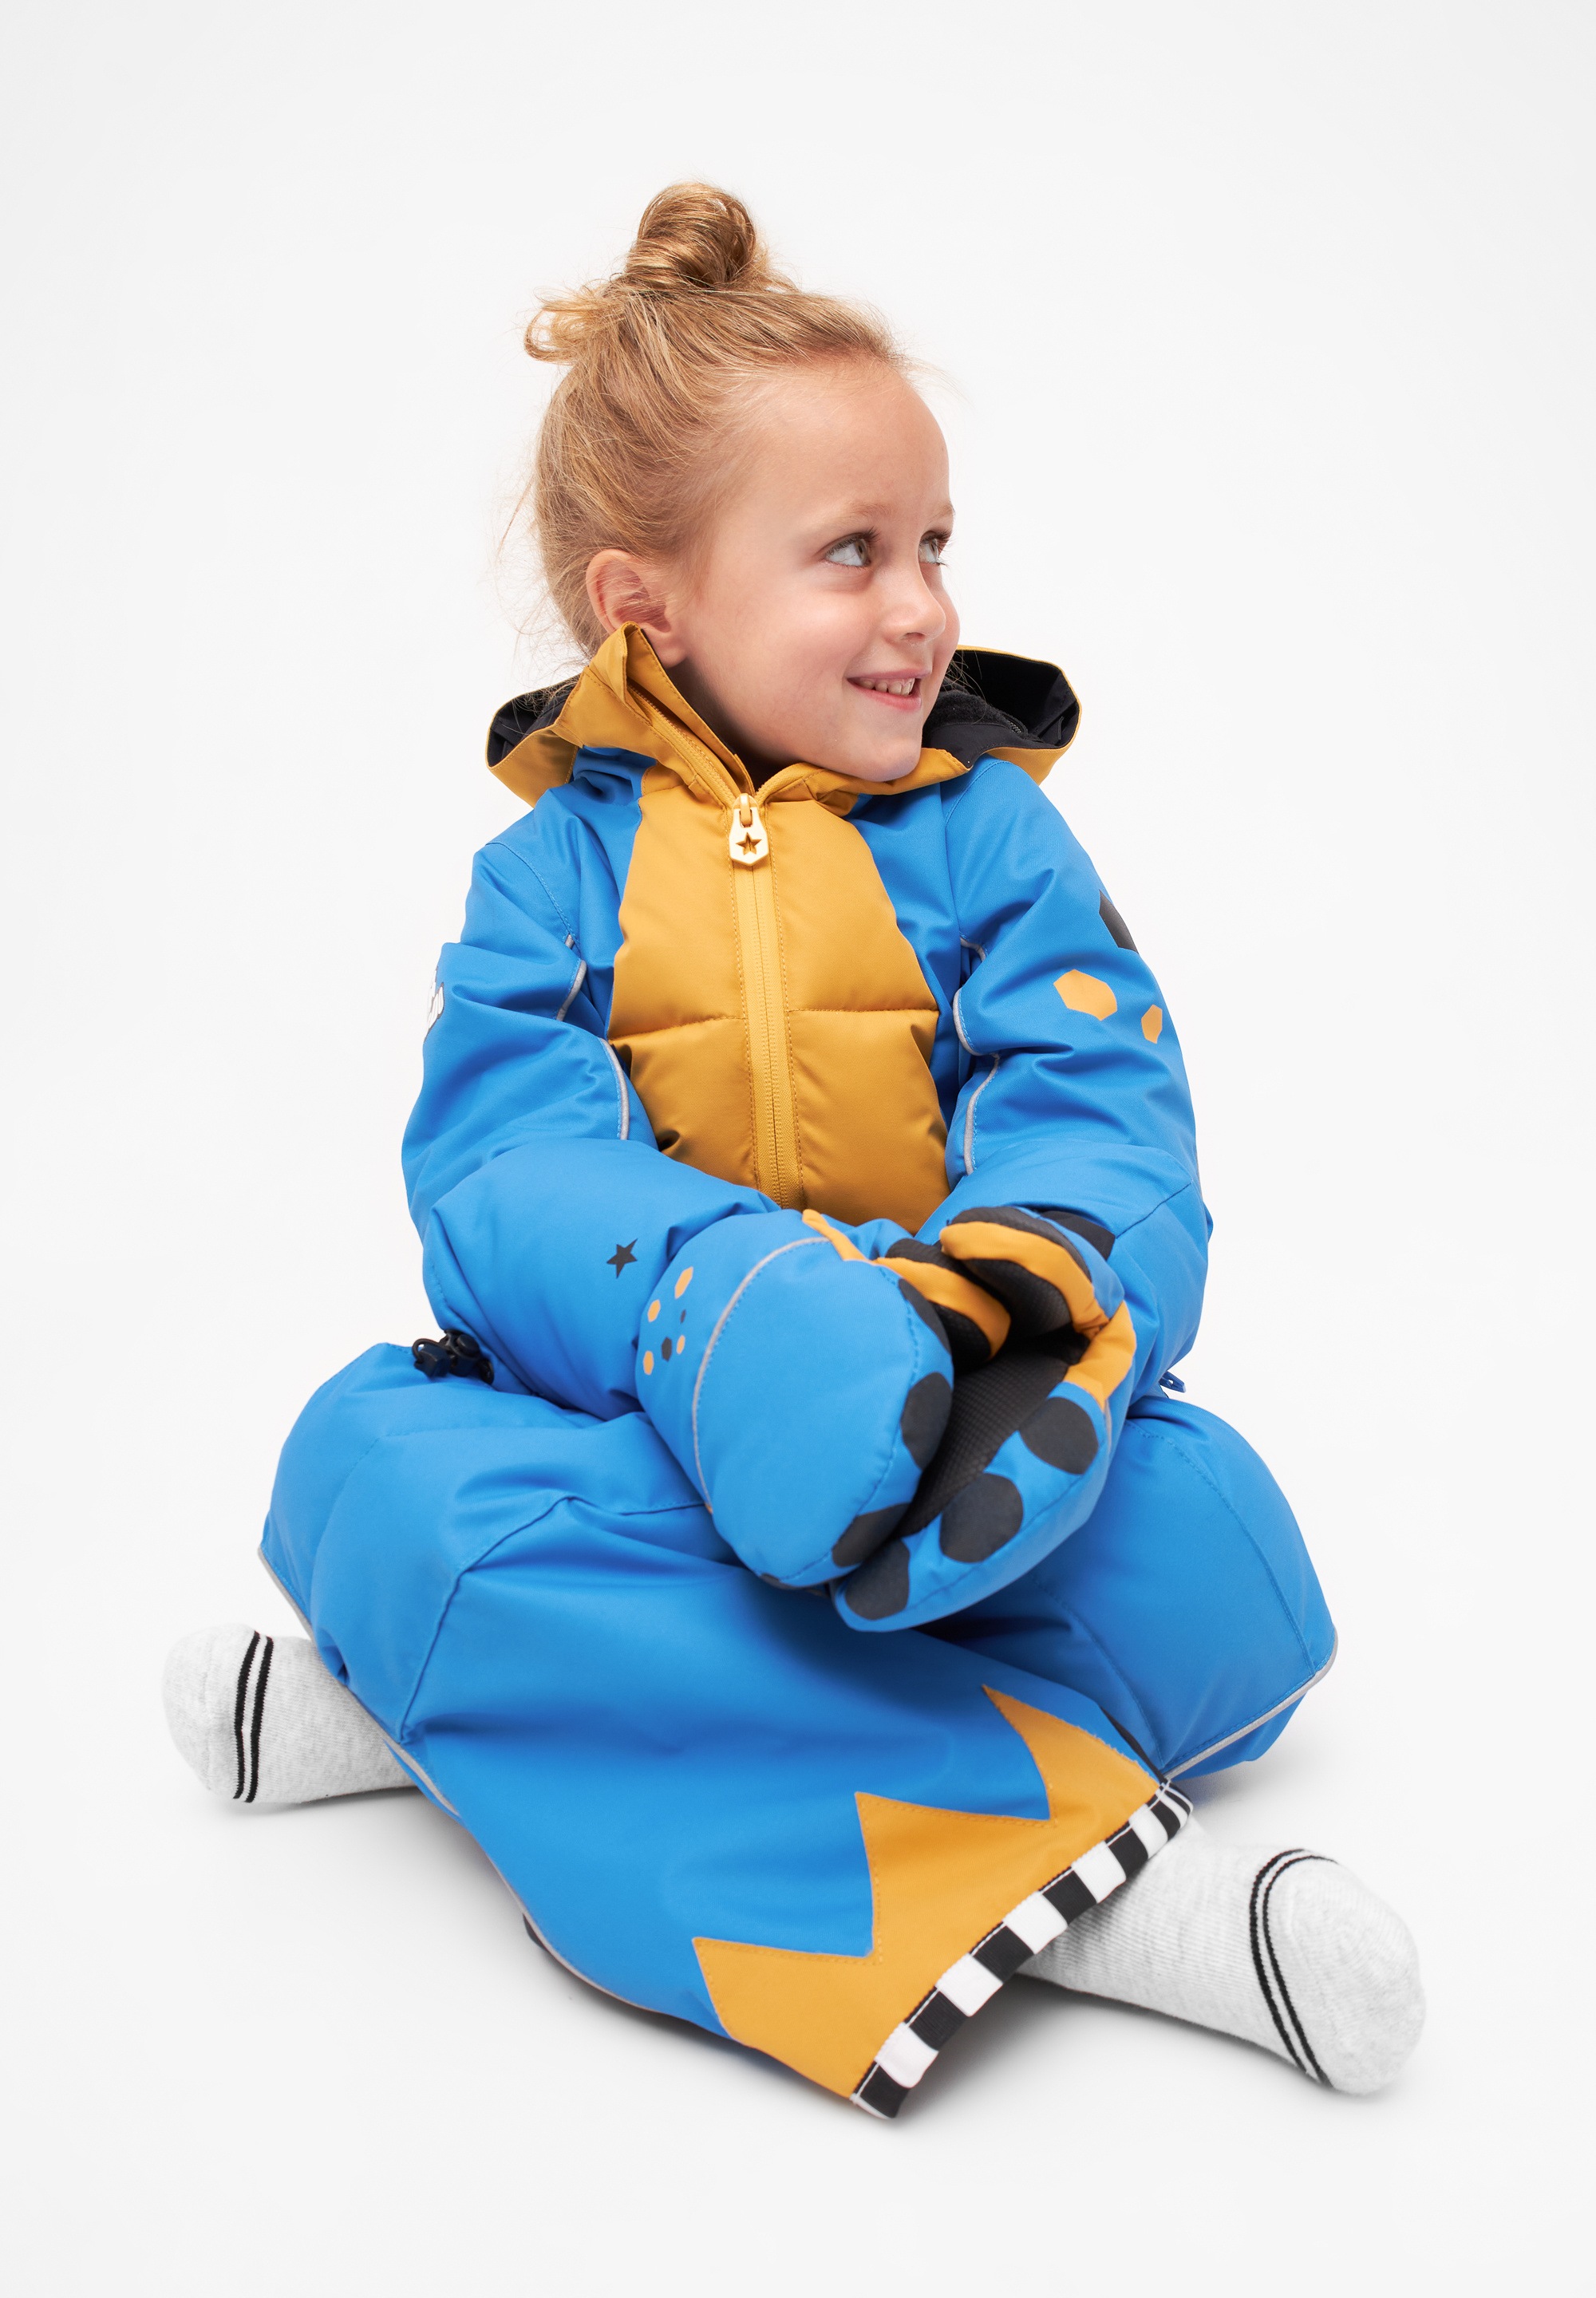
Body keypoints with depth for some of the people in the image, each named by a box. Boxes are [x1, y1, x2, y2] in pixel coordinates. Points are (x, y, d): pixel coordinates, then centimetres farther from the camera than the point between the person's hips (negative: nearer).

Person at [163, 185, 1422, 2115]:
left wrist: (1026, 1317, -34)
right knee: (371, 1465, -29)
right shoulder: (556, 871, 2)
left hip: (944, 1440, 1)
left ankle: (489, 1703, -25)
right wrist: (728, 1319, -35)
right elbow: (506, 1175, -12)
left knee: (1209, 1549, -30)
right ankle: (1060, 1858, -33)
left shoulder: (991, 836, 4)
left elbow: (1100, 1129, -9)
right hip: (638, 1428, 0)